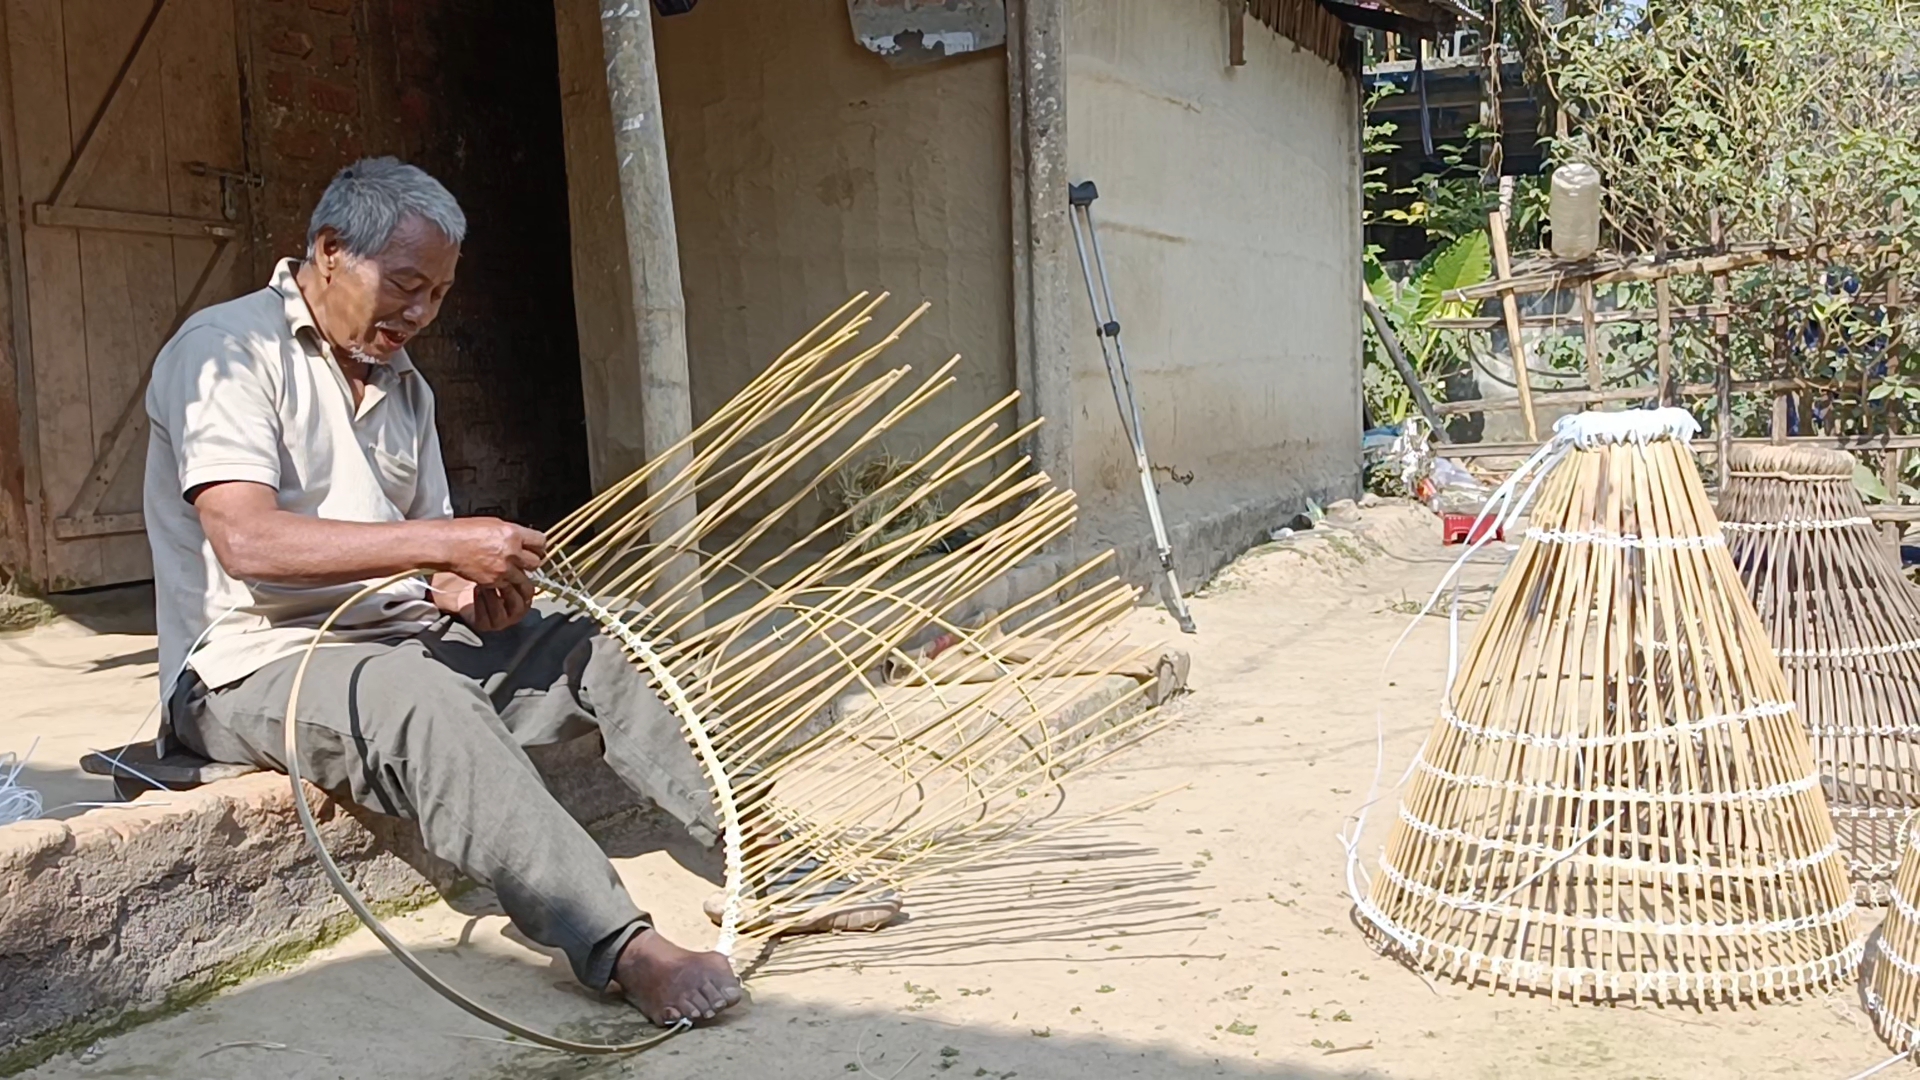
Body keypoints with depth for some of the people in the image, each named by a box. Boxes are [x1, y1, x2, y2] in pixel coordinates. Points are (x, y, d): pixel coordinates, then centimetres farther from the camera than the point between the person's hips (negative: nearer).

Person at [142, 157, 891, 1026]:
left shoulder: (403, 386, 16)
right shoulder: (228, 349, -8)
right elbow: (245, 540, -23)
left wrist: (470, 591, -10)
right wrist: (441, 545, -26)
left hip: (403, 641, 8)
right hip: (254, 664, -7)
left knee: (606, 648, -10)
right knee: (420, 698, -38)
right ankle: (620, 947, -45)